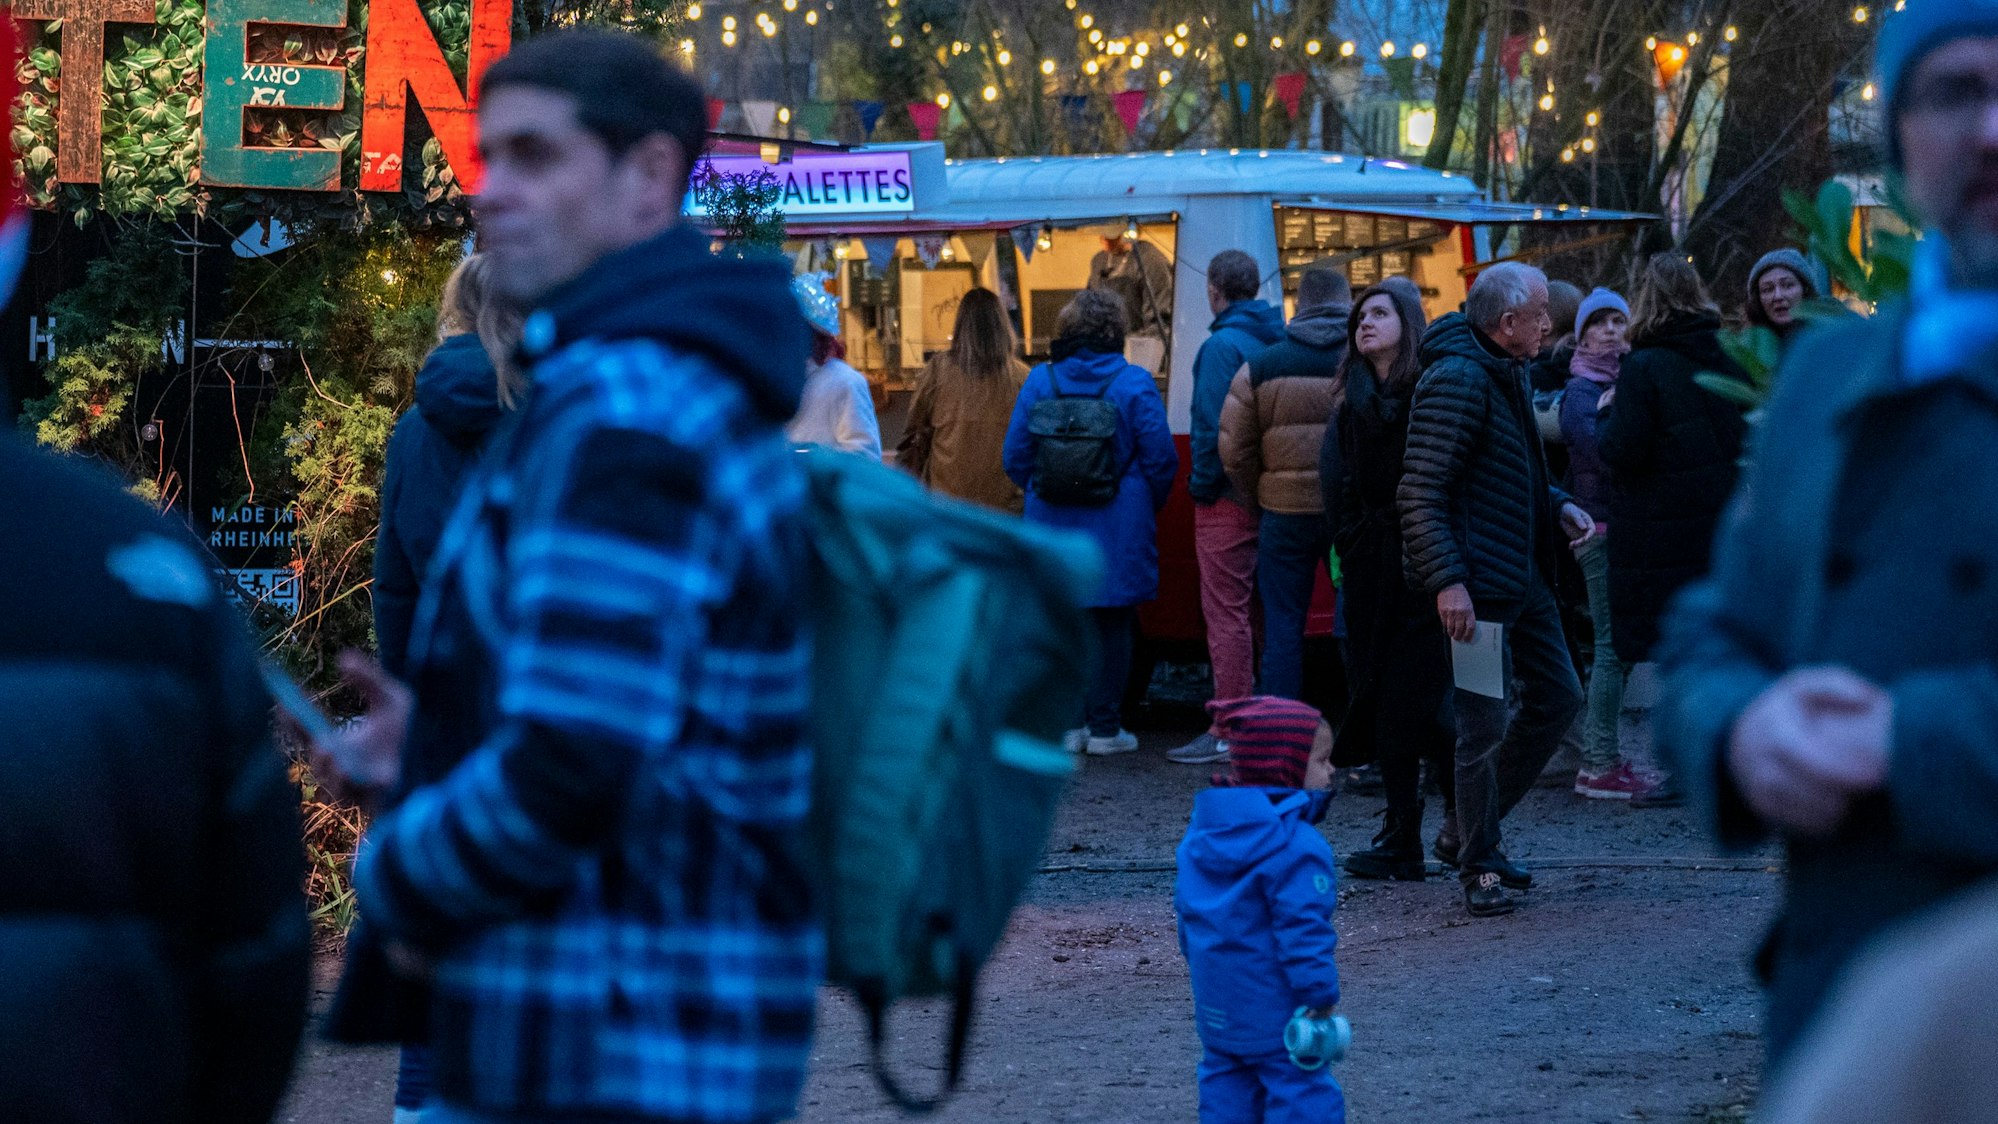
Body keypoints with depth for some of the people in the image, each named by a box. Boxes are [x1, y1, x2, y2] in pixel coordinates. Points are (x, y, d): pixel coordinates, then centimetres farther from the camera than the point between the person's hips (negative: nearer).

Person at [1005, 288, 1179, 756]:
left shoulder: (1040, 381, -1)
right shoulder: (1134, 384, -8)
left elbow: (1015, 457, 3)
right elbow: (1161, 459, -7)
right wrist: (1147, 508, 10)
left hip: (1052, 524, 2)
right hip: (1119, 526, -2)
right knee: (1112, 624, 4)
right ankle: (1104, 728, 4)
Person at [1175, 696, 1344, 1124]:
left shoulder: (1201, 833, 6)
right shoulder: (1295, 846, -21)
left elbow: (1187, 911, 16)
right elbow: (1302, 928, -23)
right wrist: (1321, 996, -18)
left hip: (1217, 1006, 8)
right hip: (1275, 1007, -8)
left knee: (1227, 1088, 16)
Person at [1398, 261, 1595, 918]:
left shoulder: (1506, 373, 16)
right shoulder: (1457, 380, -17)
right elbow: (1420, 495, -21)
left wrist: (1559, 507, 10)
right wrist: (1446, 581, -28)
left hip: (1524, 576, 10)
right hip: (1477, 583, -10)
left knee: (1557, 697, 15)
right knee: (1485, 724, -6)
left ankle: (1469, 835, 25)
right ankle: (1478, 868, 6)